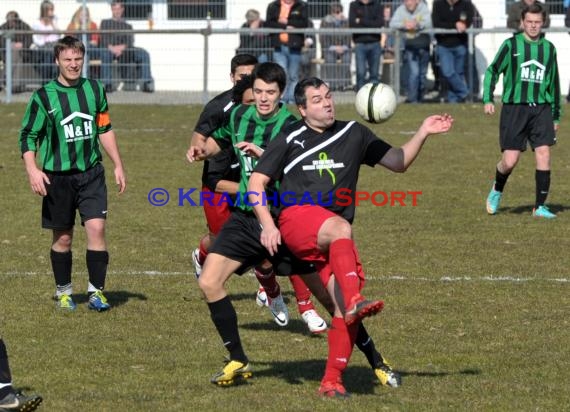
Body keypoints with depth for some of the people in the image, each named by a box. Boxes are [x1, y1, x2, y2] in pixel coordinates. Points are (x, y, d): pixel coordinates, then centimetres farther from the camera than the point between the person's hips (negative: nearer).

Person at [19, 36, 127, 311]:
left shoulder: (94, 90, 4)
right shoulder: (44, 97, -6)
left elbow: (105, 129, 15)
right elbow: (28, 136, -3)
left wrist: (117, 165, 15)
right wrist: (32, 169, -17)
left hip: (91, 173, 2)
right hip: (57, 176, -2)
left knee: (96, 227, -12)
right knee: (62, 237, 6)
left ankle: (96, 291, -5)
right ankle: (63, 292, 23)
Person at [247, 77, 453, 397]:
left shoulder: (354, 134, 18)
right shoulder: (289, 140, 10)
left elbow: (399, 162, 21)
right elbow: (256, 183, 8)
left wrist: (423, 133, 6)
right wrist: (268, 225, -6)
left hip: (335, 236, 4)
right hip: (297, 219, -4)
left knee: (345, 308, -13)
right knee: (341, 229, -38)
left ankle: (332, 380, -7)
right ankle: (355, 301, -56)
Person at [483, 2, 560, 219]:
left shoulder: (549, 48, 10)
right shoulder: (511, 45, 0)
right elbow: (492, 71, 4)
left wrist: (556, 115, 19)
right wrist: (488, 99, -9)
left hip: (541, 109, 2)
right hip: (514, 107, -2)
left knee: (543, 154, -11)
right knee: (510, 160, -6)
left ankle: (540, 206, -2)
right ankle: (497, 190, 26)